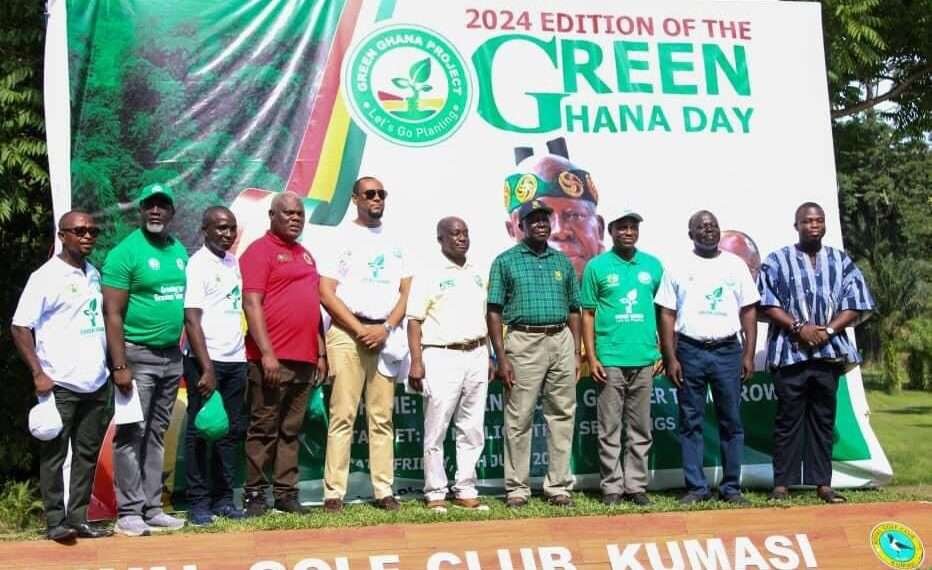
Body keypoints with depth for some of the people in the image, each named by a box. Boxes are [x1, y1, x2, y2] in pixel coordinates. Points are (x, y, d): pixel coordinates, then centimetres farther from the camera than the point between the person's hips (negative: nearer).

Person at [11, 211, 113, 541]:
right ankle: (55, 521, 10)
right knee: (54, 454, 2)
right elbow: (20, 328, -7)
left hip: (96, 383, 6)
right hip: (59, 384, -6)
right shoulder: (45, 276, -6)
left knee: (87, 453, 9)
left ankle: (78, 518, 17)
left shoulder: (94, 274, 12)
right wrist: (38, 374, -13)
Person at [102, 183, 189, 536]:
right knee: (131, 435, -3)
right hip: (137, 354, -6)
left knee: (156, 435, 11)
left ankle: (152, 509, 18)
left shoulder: (180, 252, 11)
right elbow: (112, 314, -12)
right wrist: (119, 365, -17)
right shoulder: (125, 252, -9)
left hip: (172, 356, 6)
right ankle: (128, 513, 4)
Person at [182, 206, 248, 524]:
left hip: (235, 359, 7)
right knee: (200, 432, 1)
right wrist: (206, 369, -17)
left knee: (231, 430, 9)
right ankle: (199, 503, 8)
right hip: (206, 361, -6)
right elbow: (192, 319, -12)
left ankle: (223, 498, 17)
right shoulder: (198, 264, -6)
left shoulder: (233, 262, 13)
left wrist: (245, 355, 5)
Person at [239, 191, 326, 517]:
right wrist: (267, 353, -18)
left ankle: (286, 493, 15)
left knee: (292, 431, 9)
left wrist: (321, 353, 18)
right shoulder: (260, 250, -2)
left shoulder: (305, 255, 20)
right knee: (263, 429, -1)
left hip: (305, 360, 7)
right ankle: (254, 495, 7)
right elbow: (251, 304, -11)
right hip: (272, 358, -7)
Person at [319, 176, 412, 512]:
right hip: (348, 334, -4)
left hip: (385, 335, 4)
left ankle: (384, 491, 7)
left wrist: (386, 328, -5)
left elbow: (406, 291, 11)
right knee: (343, 415, -6)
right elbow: (326, 293, -4)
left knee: (382, 418, 4)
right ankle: (334, 493, -3)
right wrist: (360, 329, -11)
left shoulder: (394, 242, 16)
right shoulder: (342, 238, 3)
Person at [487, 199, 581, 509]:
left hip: (561, 341, 4)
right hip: (524, 342, -4)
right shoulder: (506, 261, 4)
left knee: (562, 416, 5)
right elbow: (494, 311, -1)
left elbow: (574, 310, 17)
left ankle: (558, 486, 14)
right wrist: (501, 356, -9)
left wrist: (577, 353, 9)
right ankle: (517, 488, 7)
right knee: (519, 419, -2)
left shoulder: (563, 262, 15)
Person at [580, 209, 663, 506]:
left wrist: (662, 352, 9)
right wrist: (591, 357, -5)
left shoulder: (653, 265, 9)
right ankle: (612, 487, 11)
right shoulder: (597, 266, 1)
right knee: (610, 430, 2)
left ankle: (636, 486, 17)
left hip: (644, 360, 3)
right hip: (610, 360, -3)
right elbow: (588, 314, 1)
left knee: (640, 430, 8)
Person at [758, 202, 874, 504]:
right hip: (790, 352, -2)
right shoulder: (777, 261, 3)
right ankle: (782, 483, 6)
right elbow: (767, 303, -4)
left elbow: (855, 305, 5)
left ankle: (822, 483, 13)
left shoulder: (841, 261, 11)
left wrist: (827, 330, -10)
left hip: (829, 352, 3)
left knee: (823, 419, 7)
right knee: (788, 419, 1)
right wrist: (799, 327, -15)